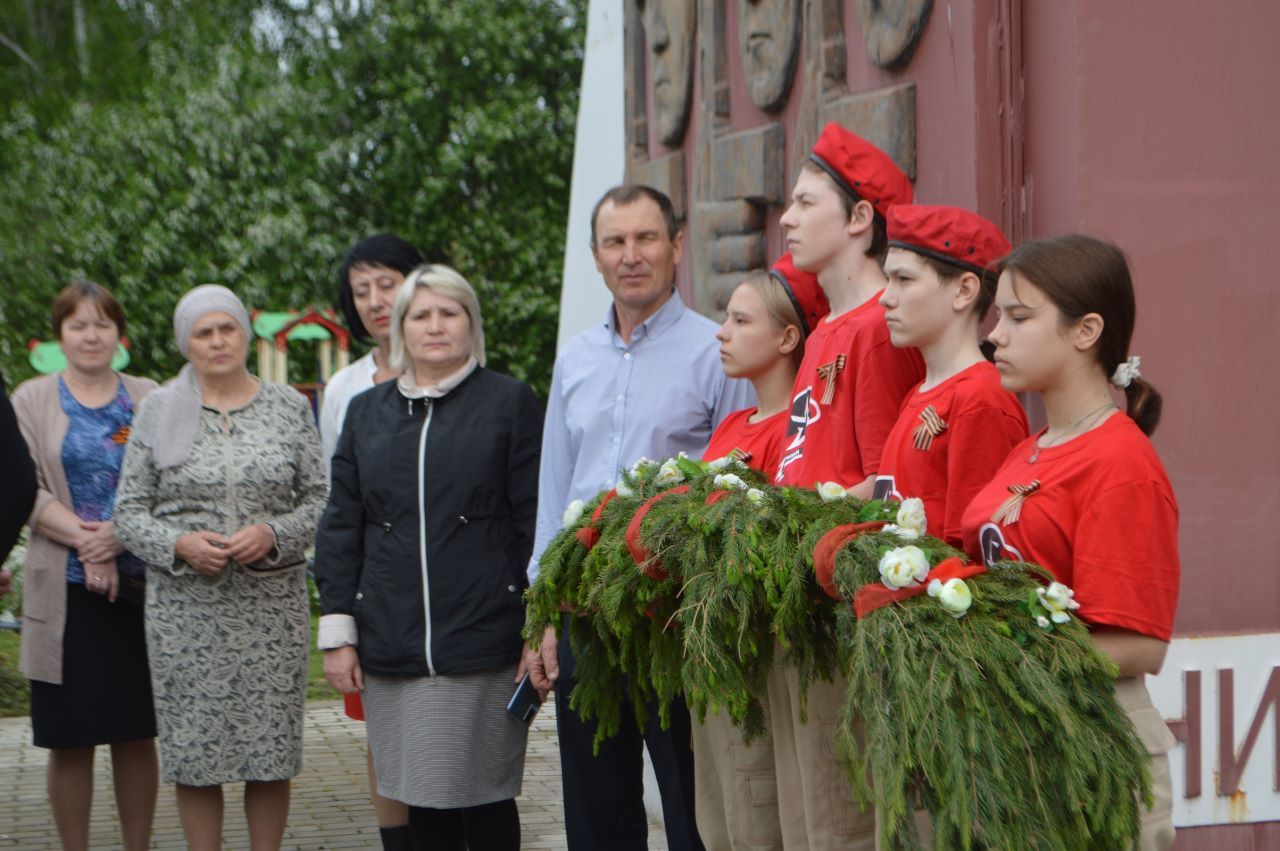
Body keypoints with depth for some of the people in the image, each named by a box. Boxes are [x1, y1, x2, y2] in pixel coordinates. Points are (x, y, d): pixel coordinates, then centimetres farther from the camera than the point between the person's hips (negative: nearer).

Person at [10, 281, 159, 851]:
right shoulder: (31, 400, 7)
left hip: (140, 587, 1)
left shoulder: (148, 400, 9)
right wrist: (84, 538, -16)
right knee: (69, 740, 2)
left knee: (136, 734, 6)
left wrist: (118, 536, -15)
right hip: (64, 594, -1)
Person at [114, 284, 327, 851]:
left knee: (271, 748, 2)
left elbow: (319, 499, 5)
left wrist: (273, 535, -14)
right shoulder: (158, 412, 4)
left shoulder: (289, 408, 6)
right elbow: (129, 510, 4)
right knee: (193, 746, 1)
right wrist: (179, 544, -14)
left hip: (272, 604, 0)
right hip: (185, 608, 0)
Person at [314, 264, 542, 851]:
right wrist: (337, 632, 6)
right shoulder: (367, 413, 14)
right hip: (392, 648, 3)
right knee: (421, 801, 6)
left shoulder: (509, 402, 3)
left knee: (485, 799, 0)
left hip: (482, 642, -3)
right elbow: (340, 527, 13)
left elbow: (536, 518, 0)